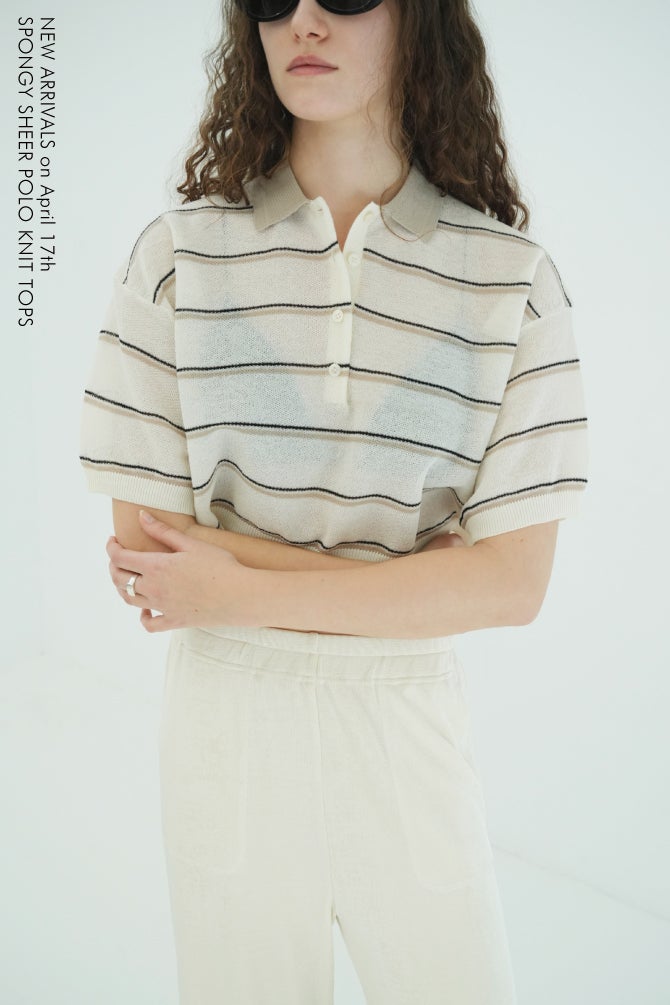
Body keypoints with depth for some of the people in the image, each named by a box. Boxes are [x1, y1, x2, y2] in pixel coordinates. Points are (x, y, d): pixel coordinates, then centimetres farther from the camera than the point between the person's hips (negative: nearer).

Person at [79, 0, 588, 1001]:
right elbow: (143, 553, -9)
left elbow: (514, 582, -10)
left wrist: (240, 590, -15)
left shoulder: (513, 279, -6)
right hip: (229, 719, 0)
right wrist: (420, 581, -14)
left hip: (408, 724, 1)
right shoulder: (177, 254, -6)